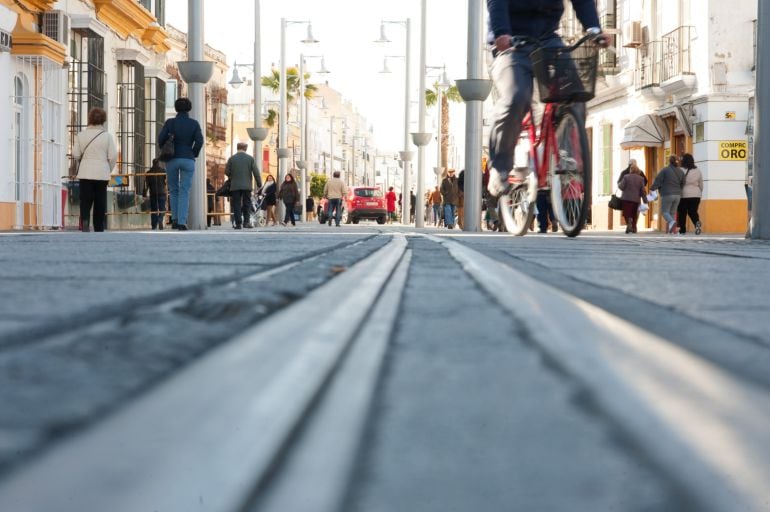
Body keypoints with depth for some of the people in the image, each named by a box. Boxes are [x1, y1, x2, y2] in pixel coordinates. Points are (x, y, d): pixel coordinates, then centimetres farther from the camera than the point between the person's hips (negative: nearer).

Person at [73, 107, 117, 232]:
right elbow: (113, 156, -5)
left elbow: (75, 155, 1)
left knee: (85, 202, 1)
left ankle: (85, 222, -24)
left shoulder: (81, 135, -1)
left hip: (85, 173, 1)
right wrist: (109, 170, 11)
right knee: (100, 203, 9)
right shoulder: (107, 136, -5)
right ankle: (99, 228, 12)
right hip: (102, 173, 0)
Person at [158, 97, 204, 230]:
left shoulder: (170, 122, -1)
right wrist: (194, 154, 7)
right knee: (184, 192, 1)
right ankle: (182, 222, -8)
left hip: (172, 160, 0)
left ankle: (175, 219, 8)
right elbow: (199, 141, -8)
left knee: (173, 190, 15)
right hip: (188, 160, 0)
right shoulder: (194, 123, 1)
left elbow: (160, 139, -7)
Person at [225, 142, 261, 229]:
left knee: (237, 205, 2)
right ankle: (246, 222, -1)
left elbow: (226, 172, 2)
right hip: (247, 186, 0)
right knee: (247, 204, 8)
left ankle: (238, 223, -2)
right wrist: (259, 183, 5)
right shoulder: (250, 158, 0)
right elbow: (256, 172, -3)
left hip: (235, 186, 0)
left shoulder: (231, 158, 0)